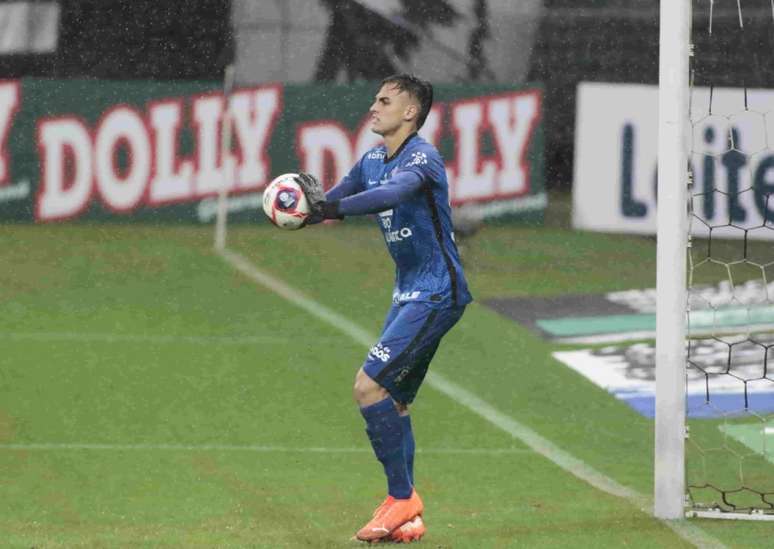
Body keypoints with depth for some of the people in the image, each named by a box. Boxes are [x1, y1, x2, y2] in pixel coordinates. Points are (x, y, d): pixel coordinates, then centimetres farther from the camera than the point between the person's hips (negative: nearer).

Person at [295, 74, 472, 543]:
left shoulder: (422, 157, -17)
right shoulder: (373, 160, 11)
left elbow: (394, 193, -38)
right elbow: (332, 200, 10)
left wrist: (331, 207, -50)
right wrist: (302, 209, -14)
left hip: (435, 294, -10)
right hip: (410, 293, 10)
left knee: (369, 387, -16)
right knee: (393, 401, 10)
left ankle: (402, 496, -7)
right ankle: (406, 518, 15)